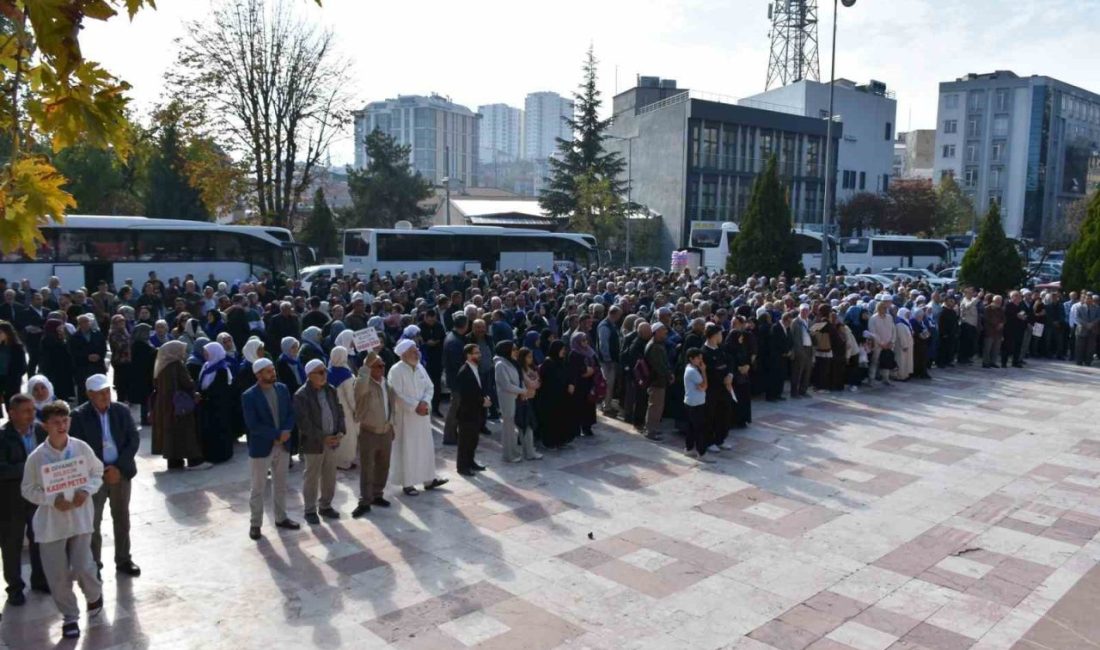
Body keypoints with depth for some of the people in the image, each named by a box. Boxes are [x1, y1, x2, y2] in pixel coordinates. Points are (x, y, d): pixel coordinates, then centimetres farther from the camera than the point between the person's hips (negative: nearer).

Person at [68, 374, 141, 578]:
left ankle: (123, 560, 25)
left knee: (122, 518, 12)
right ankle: (94, 563, 17)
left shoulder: (122, 411, -1)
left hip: (120, 472, 3)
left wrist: (119, 467, -13)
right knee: (92, 520, 4)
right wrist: (102, 471, -15)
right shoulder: (79, 416, -9)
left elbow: (134, 440, -2)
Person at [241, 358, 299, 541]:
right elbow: (252, 425, -20)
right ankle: (255, 524, 19)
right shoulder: (249, 396, -14)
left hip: (283, 445, 5)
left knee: (280, 485, 17)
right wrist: (277, 434, -20)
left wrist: (286, 432, -16)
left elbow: (291, 413, 3)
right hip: (261, 448, -5)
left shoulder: (282, 389, 1)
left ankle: (281, 518, 31)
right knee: (258, 488, 6)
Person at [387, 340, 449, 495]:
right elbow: (397, 395, -19)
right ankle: (407, 483, 12)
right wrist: (416, 406, -20)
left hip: (422, 415, 7)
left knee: (426, 447, 13)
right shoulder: (396, 370, -15)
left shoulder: (420, 367, 6)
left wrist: (425, 403, -11)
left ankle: (429, 479, 24)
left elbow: (429, 387, 7)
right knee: (407, 450, 1)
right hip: (405, 416, -7)